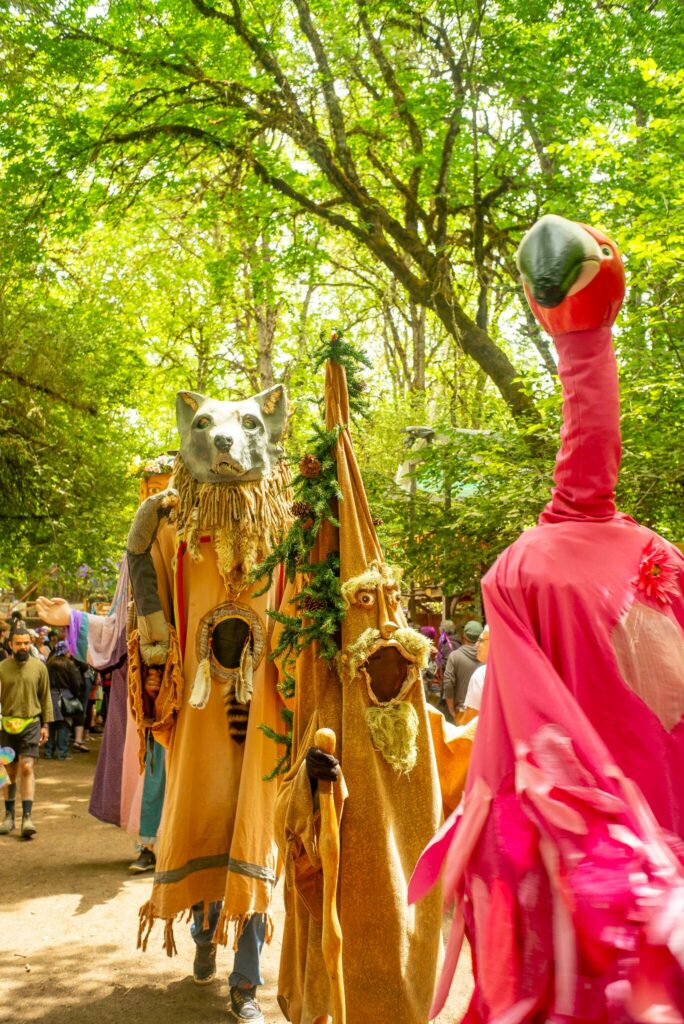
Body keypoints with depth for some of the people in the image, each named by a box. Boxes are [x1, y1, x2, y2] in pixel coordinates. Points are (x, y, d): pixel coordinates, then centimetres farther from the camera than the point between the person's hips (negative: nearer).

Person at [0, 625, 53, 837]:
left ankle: (27, 817, -9)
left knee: (26, 768, -10)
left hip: (31, 724, -1)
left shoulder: (39, 667, 2)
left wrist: (45, 725, 5)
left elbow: (45, 697, 8)